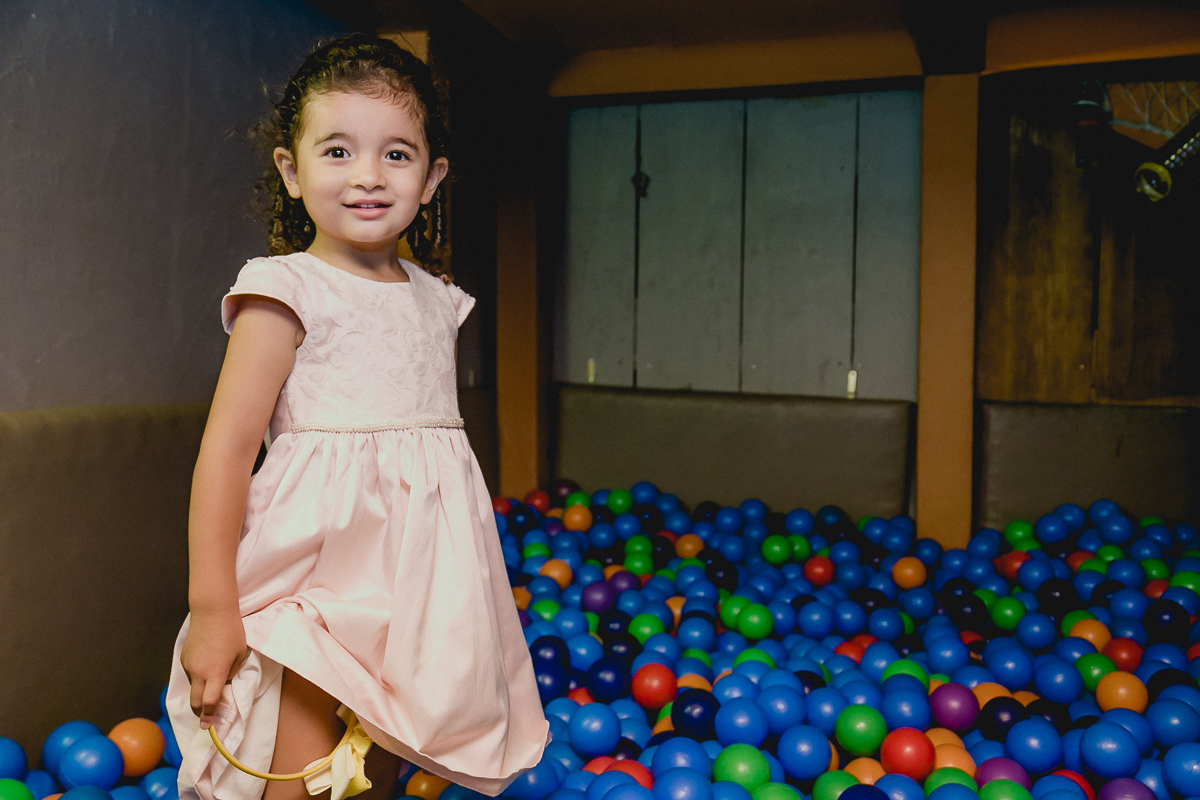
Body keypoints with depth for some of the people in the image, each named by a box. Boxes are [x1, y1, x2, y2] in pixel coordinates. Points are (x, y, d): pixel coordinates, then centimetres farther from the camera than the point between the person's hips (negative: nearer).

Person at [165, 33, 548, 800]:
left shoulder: (436, 299, 9)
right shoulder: (288, 291, -9)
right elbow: (228, 448, -13)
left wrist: (470, 579, 21)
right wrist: (212, 606, -16)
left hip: (418, 585, 6)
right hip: (314, 581, -6)